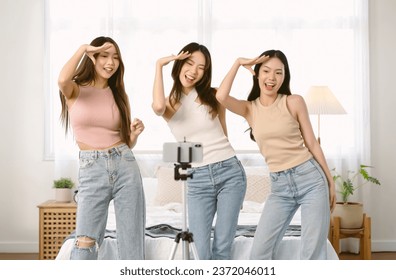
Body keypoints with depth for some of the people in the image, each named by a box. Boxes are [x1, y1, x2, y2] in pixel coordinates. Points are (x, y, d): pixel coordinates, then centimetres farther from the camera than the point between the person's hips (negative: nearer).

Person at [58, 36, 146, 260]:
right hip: (92, 170, -3)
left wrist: (135, 134, -6)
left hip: (125, 166, 3)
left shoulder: (119, 94, 11)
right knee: (85, 243, -8)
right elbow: (63, 80, -25)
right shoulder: (75, 90, 3)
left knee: (132, 242, 4)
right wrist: (83, 49, -12)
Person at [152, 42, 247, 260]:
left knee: (222, 248, -1)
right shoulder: (169, 103, 3)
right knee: (202, 250, -6)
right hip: (197, 179, 0)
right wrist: (159, 65, -13)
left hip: (229, 172, 0)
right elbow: (158, 106, -24)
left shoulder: (212, 96, 6)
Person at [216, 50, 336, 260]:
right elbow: (221, 97, -15)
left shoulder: (294, 102, -2)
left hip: (310, 179, -3)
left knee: (313, 254, -2)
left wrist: (330, 181, 5)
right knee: (259, 252, 1)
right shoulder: (249, 108, 5)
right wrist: (238, 63, -5)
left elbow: (312, 143, 3)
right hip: (279, 186, 3)